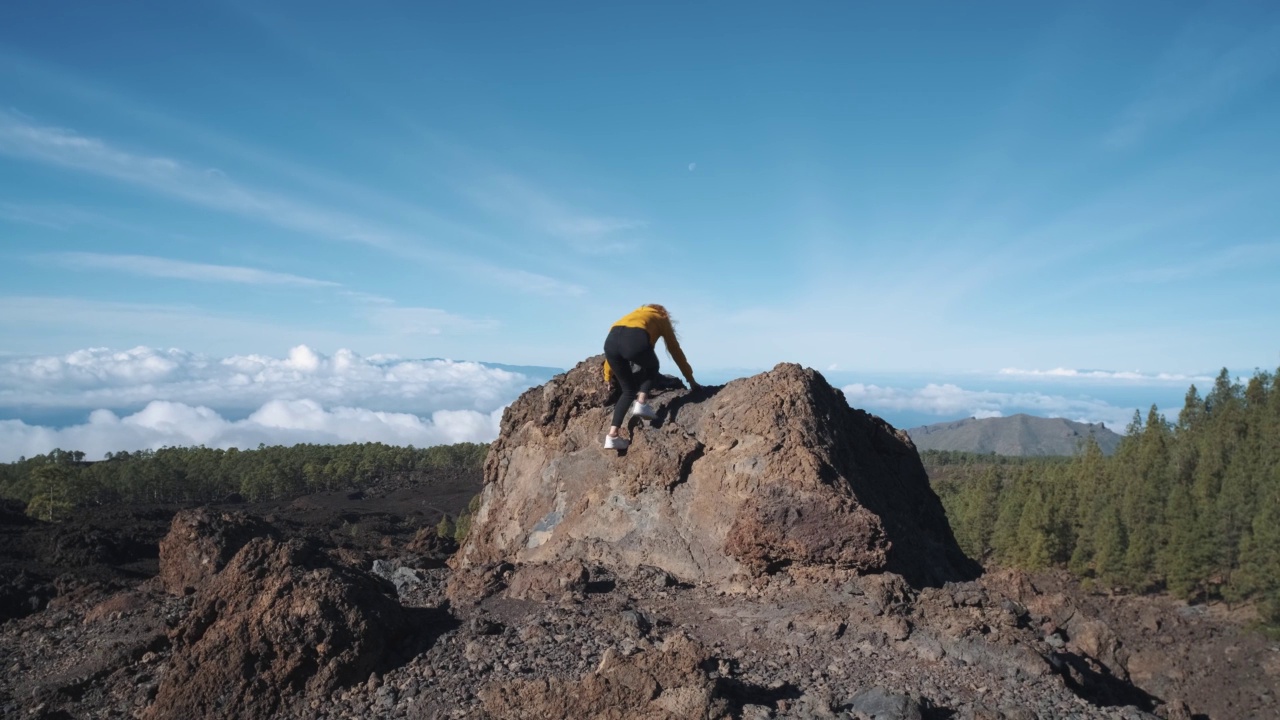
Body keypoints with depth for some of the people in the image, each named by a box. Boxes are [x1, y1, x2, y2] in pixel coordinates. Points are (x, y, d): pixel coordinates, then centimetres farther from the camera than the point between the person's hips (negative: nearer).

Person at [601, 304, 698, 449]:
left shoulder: (635, 313, 42)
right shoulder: (661, 318, 33)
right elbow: (675, 350, 36)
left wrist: (608, 376, 43)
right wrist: (690, 379, 44)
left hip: (610, 340, 4)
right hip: (635, 341, -4)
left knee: (628, 390, 20)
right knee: (652, 367, 31)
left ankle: (612, 435, 9)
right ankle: (641, 403, 8)